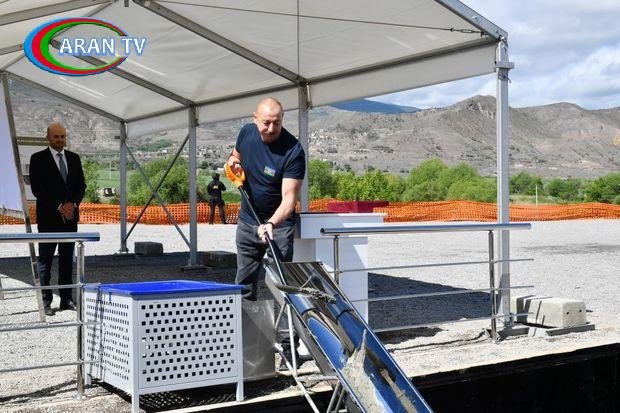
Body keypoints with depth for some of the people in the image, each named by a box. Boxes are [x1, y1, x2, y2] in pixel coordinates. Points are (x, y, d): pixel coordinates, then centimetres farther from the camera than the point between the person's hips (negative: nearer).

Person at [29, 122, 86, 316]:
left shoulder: (74, 158, 12)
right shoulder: (38, 159, -2)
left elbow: (81, 185, 11)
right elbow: (37, 188, -9)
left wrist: (73, 204, -7)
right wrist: (58, 207, -14)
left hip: (70, 215, 4)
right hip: (48, 217, -4)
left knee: (67, 258, 7)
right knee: (45, 260, -2)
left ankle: (66, 299, 12)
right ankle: (45, 302, 1)